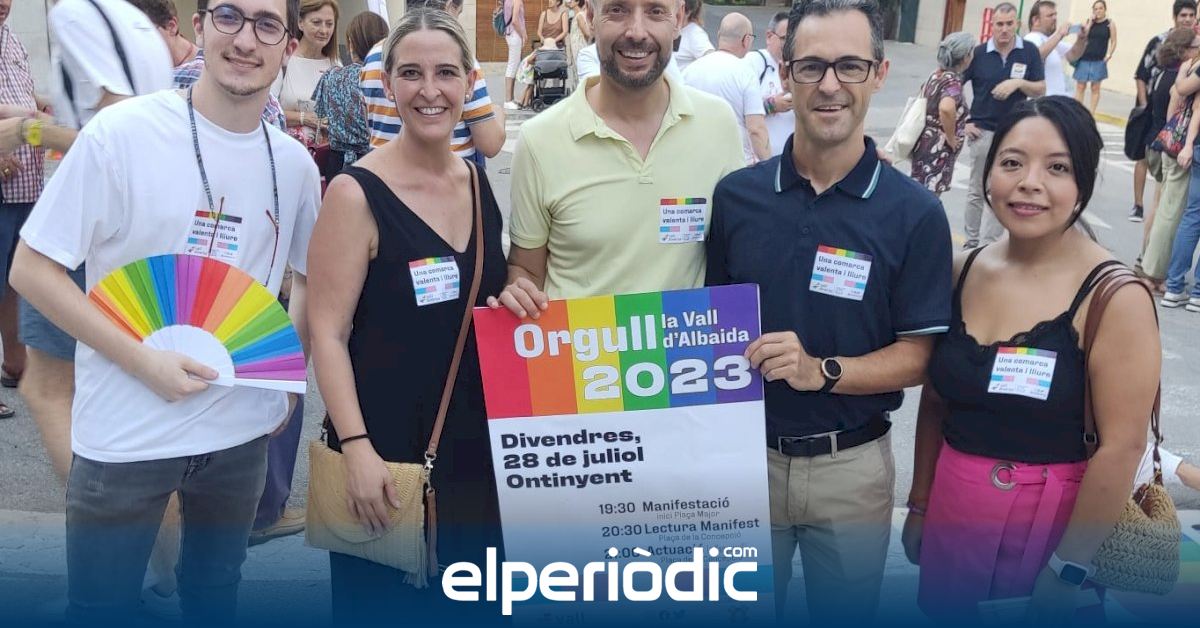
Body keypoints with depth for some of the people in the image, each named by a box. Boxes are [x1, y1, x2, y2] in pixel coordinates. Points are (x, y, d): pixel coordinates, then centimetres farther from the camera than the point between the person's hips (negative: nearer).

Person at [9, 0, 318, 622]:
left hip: (243, 430, 4)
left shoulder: (294, 163, -1)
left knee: (215, 595, 21)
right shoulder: (121, 131, -14)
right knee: (99, 608, 11)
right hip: (124, 435, -3)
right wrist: (143, 361, -17)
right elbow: (32, 270, -10)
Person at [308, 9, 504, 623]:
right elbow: (328, 331, -14)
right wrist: (356, 447, -20)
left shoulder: (480, 183, 6)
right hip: (385, 445, -5)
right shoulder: (356, 192, -11)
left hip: (476, 442, 6)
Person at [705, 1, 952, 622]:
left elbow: (916, 355, -8)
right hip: (744, 452, 1)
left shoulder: (914, 213, -10)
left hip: (851, 465, -1)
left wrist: (822, 371, -25)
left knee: (844, 612, 20)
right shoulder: (735, 195, -4)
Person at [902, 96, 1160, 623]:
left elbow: (1122, 447, -15)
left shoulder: (1115, 298, -15)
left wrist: (1067, 569, -13)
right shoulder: (962, 272, 0)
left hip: (1049, 521, -4)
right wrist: (919, 505, 12)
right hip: (950, 512, 5)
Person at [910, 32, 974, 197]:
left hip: (925, 144, 9)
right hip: (937, 150, -9)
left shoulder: (936, 74, 8)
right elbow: (946, 108, -37)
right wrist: (951, 138, -22)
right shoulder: (953, 80, -18)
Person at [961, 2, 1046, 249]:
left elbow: (1041, 90, 1)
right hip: (982, 131, 0)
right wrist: (963, 122, -2)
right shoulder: (978, 53, -4)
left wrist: (1018, 82, -18)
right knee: (977, 190, 10)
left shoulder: (1029, 52, -1)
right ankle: (972, 240, 22)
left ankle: (987, 245, 7)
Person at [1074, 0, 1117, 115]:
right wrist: (1091, 22, -6)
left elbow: (1113, 42, 3)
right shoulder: (1089, 22, 10)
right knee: (1080, 86, 1)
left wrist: (1109, 55, -10)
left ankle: (1091, 113, 4)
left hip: (1099, 61, -2)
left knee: (1095, 88, 2)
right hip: (1084, 59, 2)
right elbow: (1082, 36, -3)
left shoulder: (1110, 23, 2)